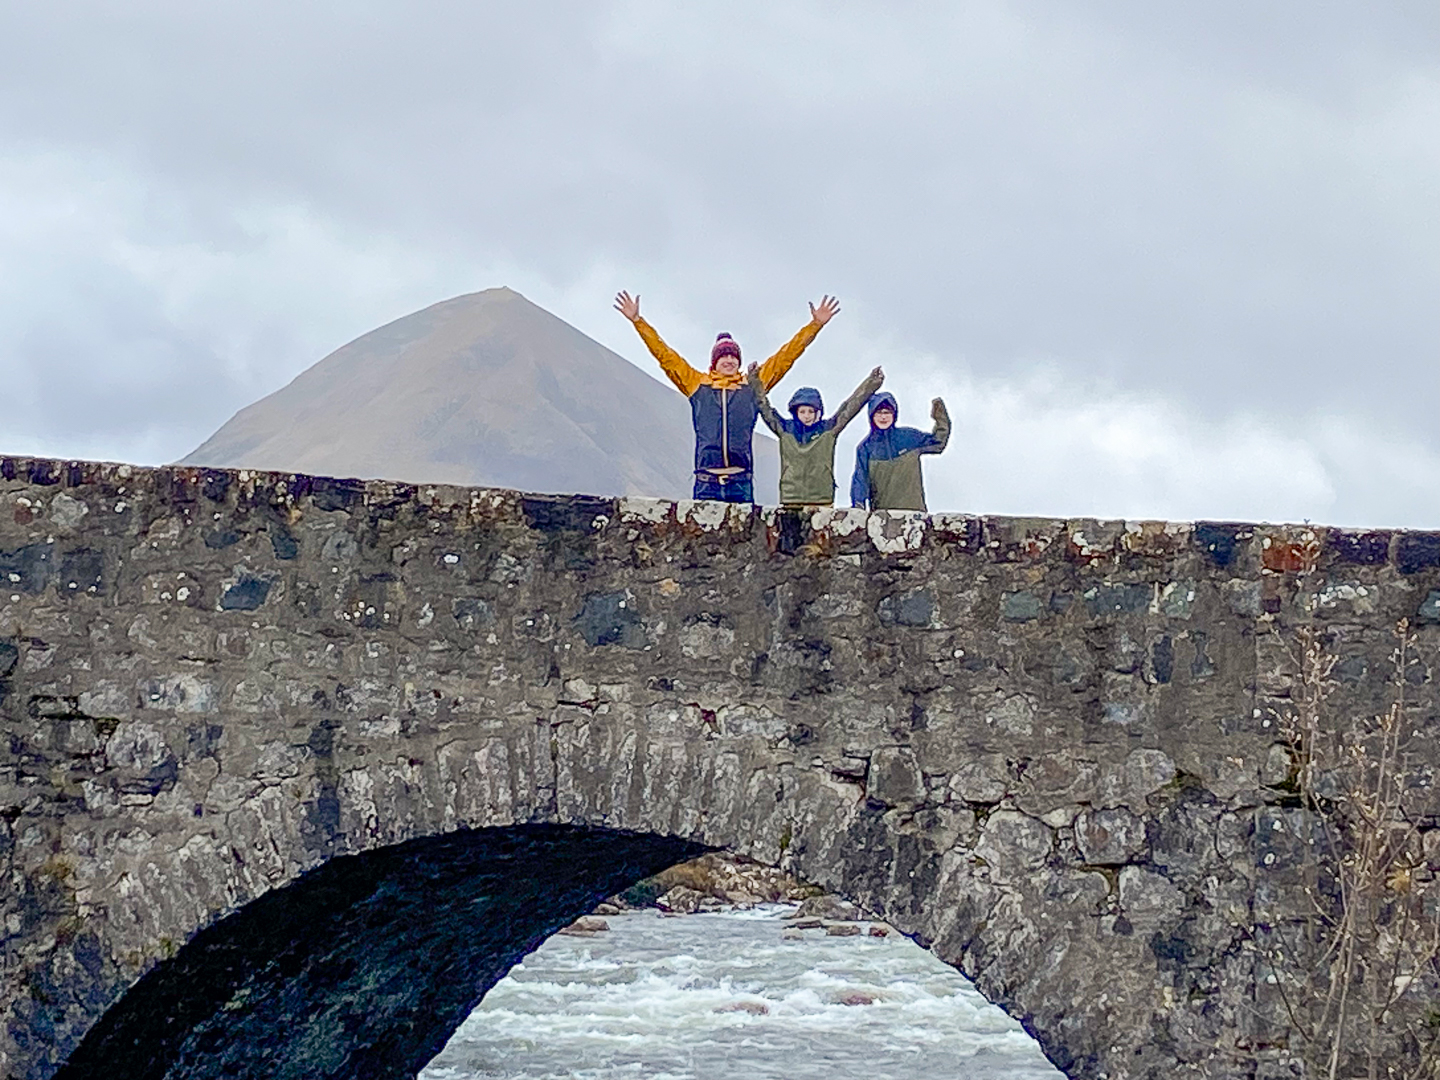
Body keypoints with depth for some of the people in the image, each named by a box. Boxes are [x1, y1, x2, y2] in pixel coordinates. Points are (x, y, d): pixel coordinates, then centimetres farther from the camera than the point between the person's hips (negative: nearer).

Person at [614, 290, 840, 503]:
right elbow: (664, 355, 13)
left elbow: (786, 356, 15)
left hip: (741, 482, 1)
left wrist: (815, 325, 14)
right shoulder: (697, 384, 12)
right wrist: (637, 321, 11)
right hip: (706, 482, -1)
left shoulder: (753, 386, 13)